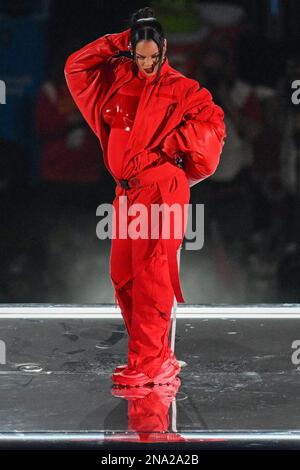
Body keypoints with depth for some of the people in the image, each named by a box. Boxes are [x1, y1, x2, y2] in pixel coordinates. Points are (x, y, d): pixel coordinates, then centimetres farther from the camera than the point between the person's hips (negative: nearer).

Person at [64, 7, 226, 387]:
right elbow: (76, 65, 15)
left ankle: (148, 363, -10)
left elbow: (211, 121, -10)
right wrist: (118, 43, 8)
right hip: (127, 192, 7)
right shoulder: (118, 81, 13)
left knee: (150, 276, -11)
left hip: (162, 190, -7)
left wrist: (166, 146, -13)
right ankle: (158, 357, 10)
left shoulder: (181, 89, -1)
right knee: (123, 277, 5)